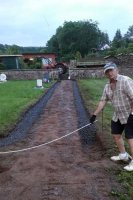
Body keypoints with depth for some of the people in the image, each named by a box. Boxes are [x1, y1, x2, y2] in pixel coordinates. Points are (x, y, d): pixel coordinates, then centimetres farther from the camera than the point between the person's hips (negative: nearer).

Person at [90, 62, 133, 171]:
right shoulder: (107, 86, 5)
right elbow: (103, 101, 10)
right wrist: (95, 114, 8)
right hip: (117, 115, 8)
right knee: (116, 134, 16)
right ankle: (123, 155, 36)